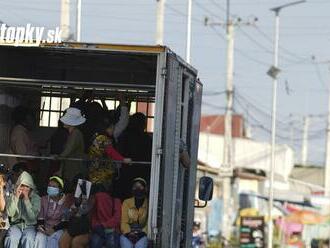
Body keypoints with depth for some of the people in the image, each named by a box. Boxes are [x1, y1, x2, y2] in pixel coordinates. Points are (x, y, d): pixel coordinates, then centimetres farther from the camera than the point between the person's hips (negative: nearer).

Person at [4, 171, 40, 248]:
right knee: (13, 237, -34)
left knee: (29, 238, -35)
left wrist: (26, 199, -16)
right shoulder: (12, 196, 3)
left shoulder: (36, 198, -1)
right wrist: (17, 198, -13)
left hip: (29, 225, -1)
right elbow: (10, 213, -9)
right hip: (15, 225, 1)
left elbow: (32, 216, -12)